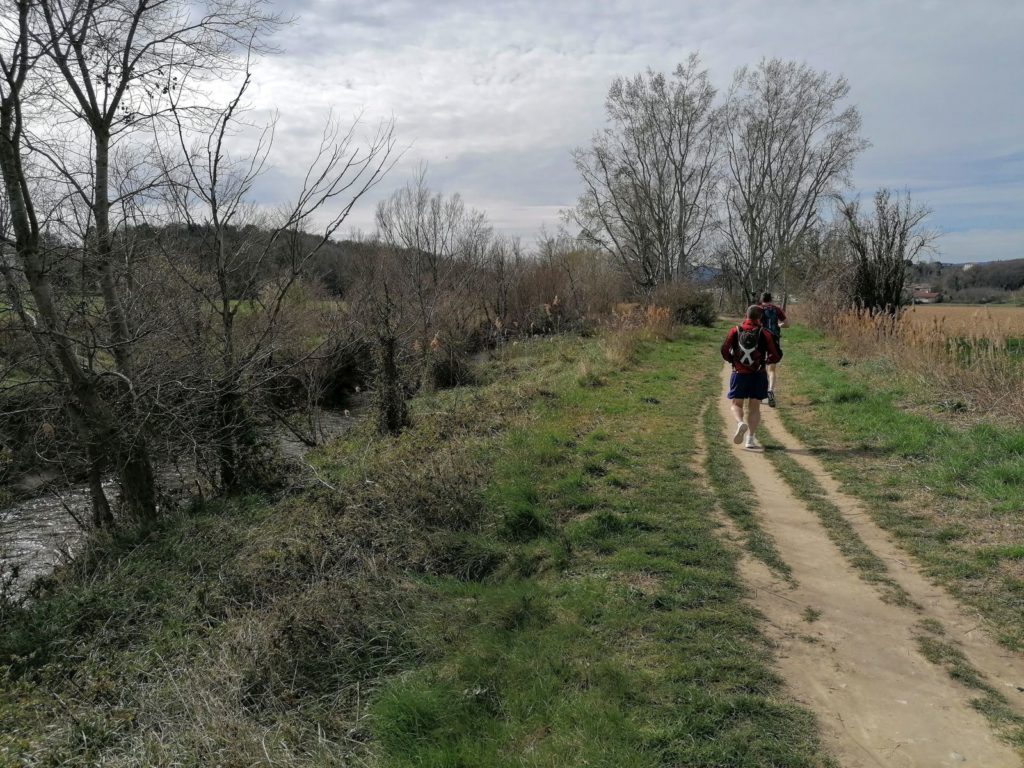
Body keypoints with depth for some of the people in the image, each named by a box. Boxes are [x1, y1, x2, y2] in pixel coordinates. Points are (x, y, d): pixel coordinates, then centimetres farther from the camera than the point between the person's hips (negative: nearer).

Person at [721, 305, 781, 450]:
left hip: (739, 374, 0)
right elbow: (777, 355, -4)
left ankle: (740, 423, -19)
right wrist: (765, 361, 15)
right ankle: (750, 438, 5)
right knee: (754, 407, 10)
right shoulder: (764, 334, -4)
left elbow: (724, 350, -5)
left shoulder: (735, 331, -2)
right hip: (758, 375, 0)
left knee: (736, 404, 11)